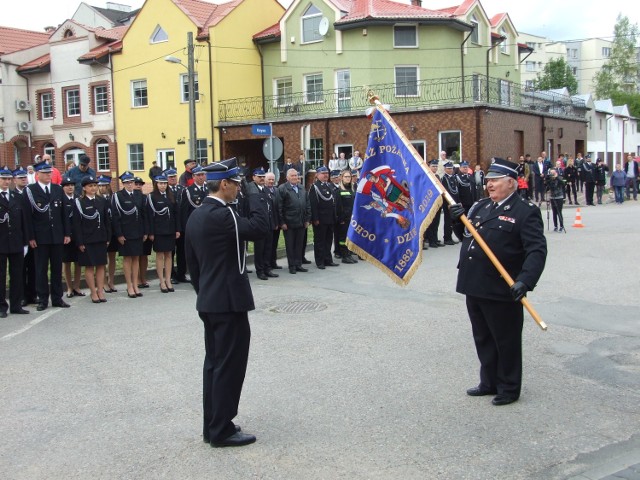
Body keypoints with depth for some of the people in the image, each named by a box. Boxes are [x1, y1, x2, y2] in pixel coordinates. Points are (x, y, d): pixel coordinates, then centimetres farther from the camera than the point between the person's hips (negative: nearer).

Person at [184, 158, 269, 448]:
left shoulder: (196, 216, 11)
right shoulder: (221, 215, -19)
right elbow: (259, 228, -26)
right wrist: (255, 195, -13)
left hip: (208, 302, 10)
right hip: (229, 302, -10)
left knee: (214, 363, 16)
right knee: (229, 365, -1)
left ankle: (212, 426, 24)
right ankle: (222, 430, 8)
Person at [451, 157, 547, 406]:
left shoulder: (526, 211, -9)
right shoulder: (480, 206, 13)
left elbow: (537, 250, -16)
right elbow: (467, 235, 22)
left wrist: (525, 280, -29)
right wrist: (460, 219, 1)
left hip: (502, 291, -7)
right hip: (474, 286, 7)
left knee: (506, 341, 7)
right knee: (483, 339, 18)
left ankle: (509, 388, 22)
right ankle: (489, 383, 34)